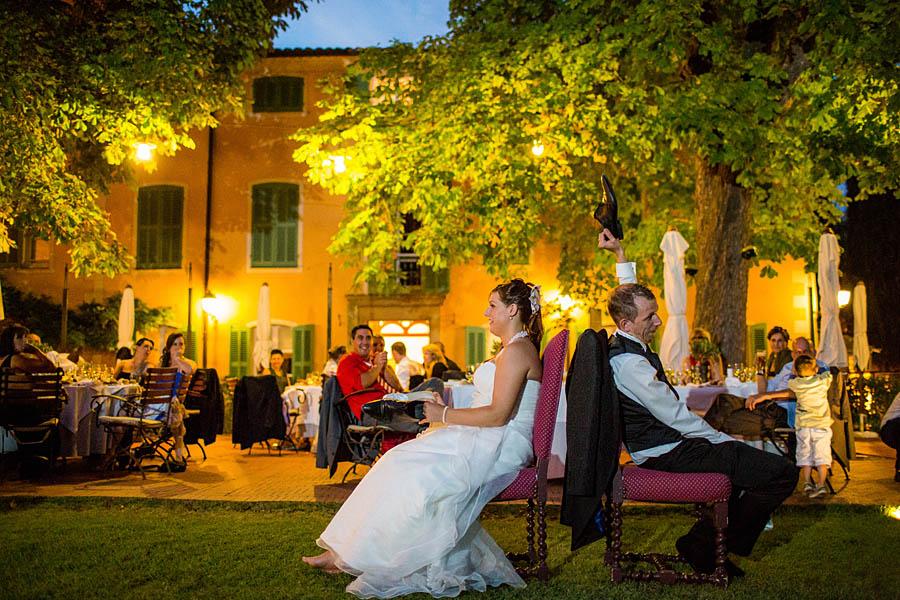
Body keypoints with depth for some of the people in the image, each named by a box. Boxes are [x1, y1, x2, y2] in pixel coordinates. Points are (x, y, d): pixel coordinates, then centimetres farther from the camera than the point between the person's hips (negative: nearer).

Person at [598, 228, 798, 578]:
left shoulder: (623, 341, 5)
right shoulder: (630, 362, -24)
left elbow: (630, 295, 25)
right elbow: (676, 416, -21)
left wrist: (620, 254, 20)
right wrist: (723, 440, -9)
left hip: (657, 446, 11)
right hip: (669, 455, -11)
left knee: (751, 457, 30)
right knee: (782, 473, -12)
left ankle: (705, 537, 22)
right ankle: (705, 547, -1)